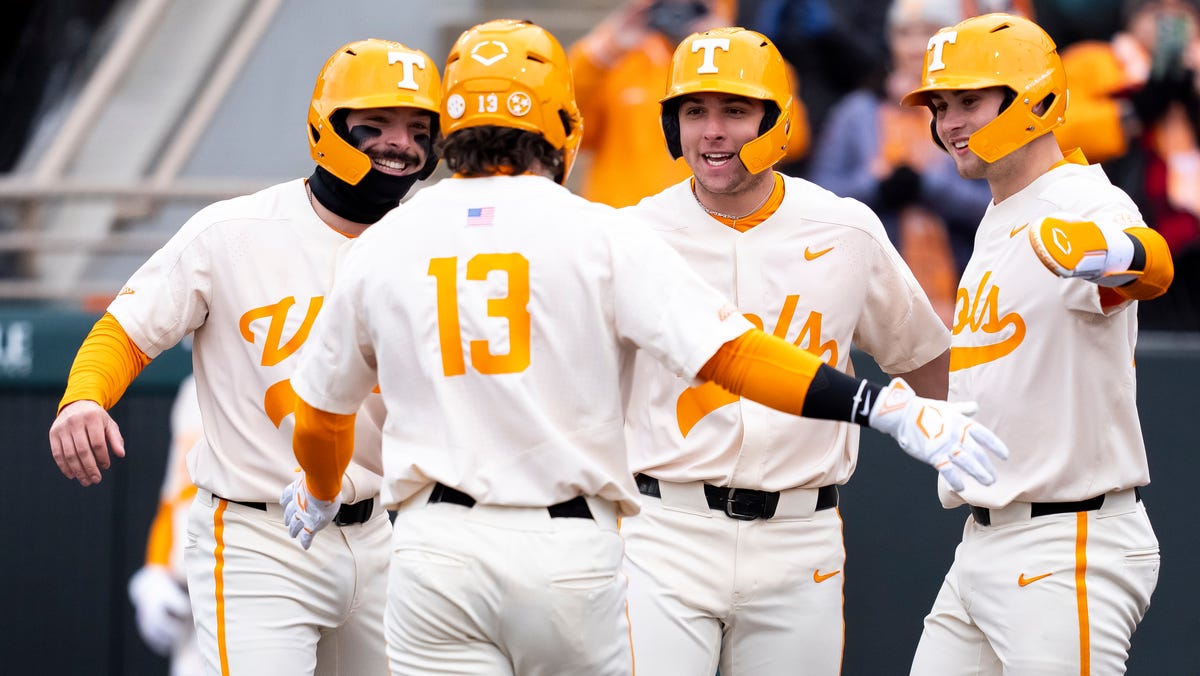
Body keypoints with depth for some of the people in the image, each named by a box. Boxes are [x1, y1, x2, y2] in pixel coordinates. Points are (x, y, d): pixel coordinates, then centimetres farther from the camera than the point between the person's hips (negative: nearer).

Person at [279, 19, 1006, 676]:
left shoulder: (382, 246, 7)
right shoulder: (599, 235, -3)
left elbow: (321, 415, 19)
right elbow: (729, 351, -13)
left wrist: (318, 496, 41)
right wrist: (886, 406, -14)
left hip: (438, 544, 1)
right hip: (570, 549, -1)